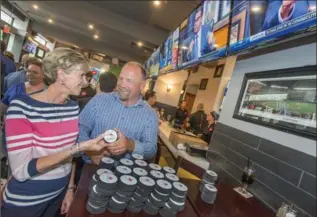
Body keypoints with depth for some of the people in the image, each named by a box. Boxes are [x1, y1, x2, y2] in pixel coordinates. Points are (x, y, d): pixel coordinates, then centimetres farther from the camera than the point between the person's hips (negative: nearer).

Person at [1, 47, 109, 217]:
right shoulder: (21, 107, -21)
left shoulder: (73, 108, -4)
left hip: (60, 193, 5)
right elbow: (21, 170, -26)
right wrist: (79, 148, -31)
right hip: (24, 201, -5)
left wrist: (70, 188, 7)